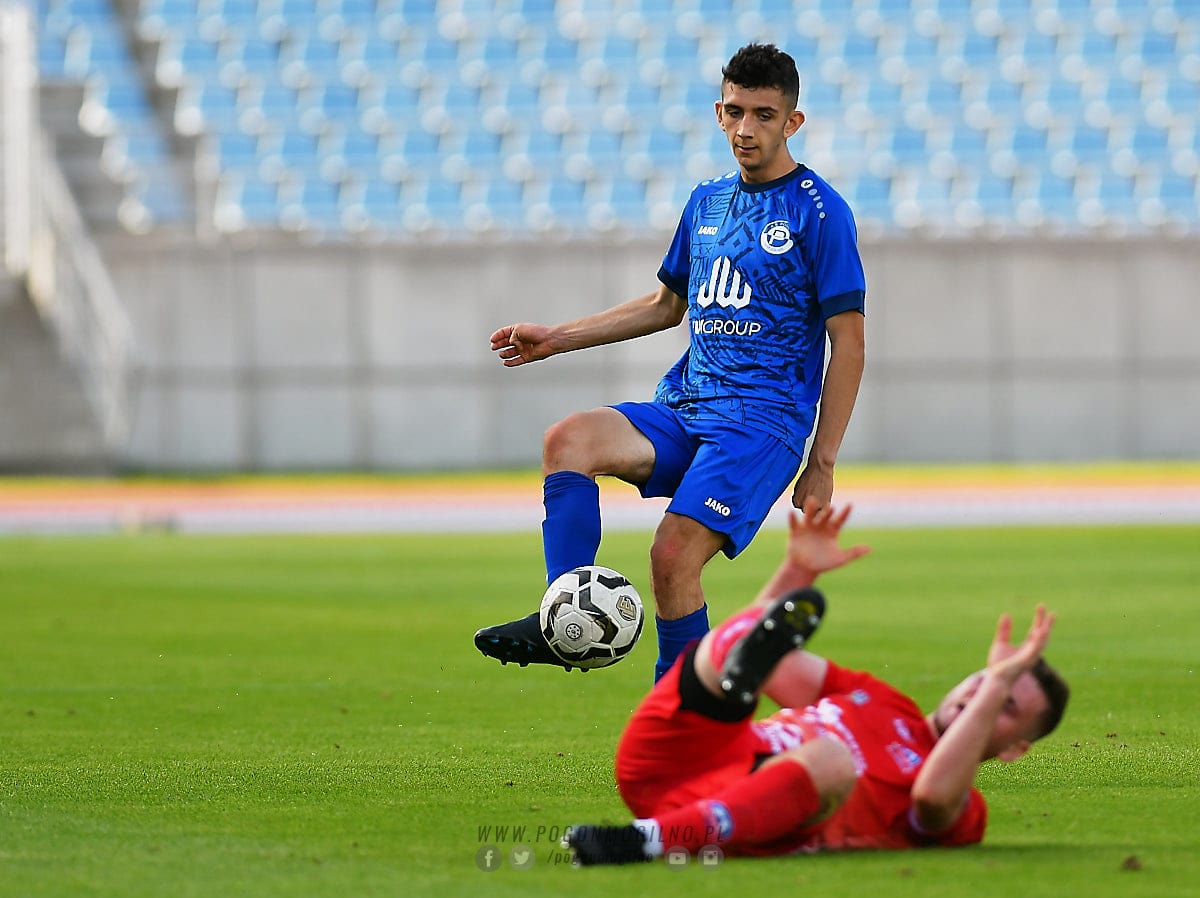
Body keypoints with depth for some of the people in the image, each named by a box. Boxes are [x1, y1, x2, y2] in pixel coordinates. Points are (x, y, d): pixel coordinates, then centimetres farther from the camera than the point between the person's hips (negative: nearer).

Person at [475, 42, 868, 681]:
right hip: (684, 407, 6)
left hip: (763, 419, -6)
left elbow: (848, 343, -6)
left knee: (673, 556, -22)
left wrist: (822, 465, -10)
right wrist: (556, 339, 22)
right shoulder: (706, 202, 15)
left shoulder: (818, 211, -5)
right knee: (568, 438, -21)